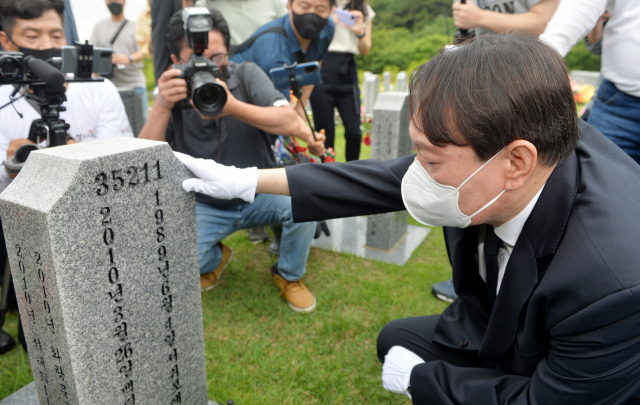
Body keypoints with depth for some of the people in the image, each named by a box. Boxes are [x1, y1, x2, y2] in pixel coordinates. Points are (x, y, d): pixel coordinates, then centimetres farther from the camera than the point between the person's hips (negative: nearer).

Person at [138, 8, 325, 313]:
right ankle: (215, 257, 17)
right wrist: (162, 107, -34)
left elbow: (291, 122, -23)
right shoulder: (173, 94, -7)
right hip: (205, 206, 1)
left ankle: (289, 276, 2)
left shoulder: (246, 75, -7)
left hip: (259, 193, 0)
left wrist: (233, 106, -38)